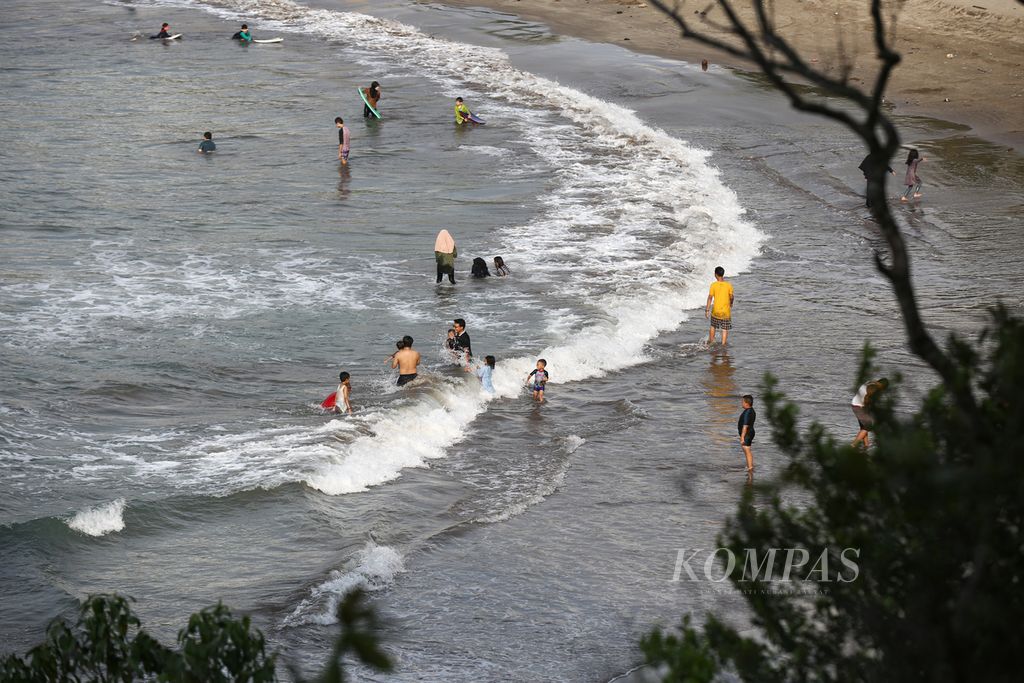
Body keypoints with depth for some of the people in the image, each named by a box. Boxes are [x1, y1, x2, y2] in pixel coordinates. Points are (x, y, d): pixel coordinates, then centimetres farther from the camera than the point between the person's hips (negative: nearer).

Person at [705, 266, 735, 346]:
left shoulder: (713, 285, -10)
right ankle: (723, 344, 7)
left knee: (713, 326, 23)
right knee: (725, 330, 8)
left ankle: (711, 341, 35)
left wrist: (707, 310, -7)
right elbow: (731, 297, 3)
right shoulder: (729, 285, -8)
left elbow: (710, 298, -11)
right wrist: (731, 304, 25)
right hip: (726, 312, -1)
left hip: (716, 311, 1)